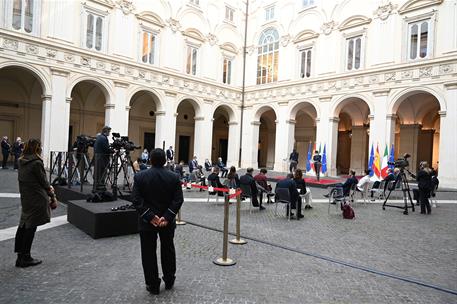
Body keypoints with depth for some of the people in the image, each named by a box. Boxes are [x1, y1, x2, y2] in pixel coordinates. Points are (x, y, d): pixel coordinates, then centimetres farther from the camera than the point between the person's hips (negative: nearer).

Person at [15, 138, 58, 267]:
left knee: (23, 225, 13)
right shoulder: (36, 163, -17)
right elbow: (44, 181, -11)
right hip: (37, 200, -8)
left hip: (25, 199, 8)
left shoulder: (21, 162, 7)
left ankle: (20, 257, 20)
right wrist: (53, 197, 0)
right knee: (31, 227, 1)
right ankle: (25, 258, 10)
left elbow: (23, 180, 10)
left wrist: (47, 187, 10)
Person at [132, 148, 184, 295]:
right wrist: (167, 217, -13)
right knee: (168, 250, 19)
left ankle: (153, 285, 19)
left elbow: (136, 200, -13)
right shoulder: (174, 177, -7)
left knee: (149, 253, 11)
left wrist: (150, 216, -14)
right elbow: (178, 200, -12)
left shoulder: (140, 176, -8)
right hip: (167, 221, 2)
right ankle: (169, 280, 32)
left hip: (147, 221, -1)